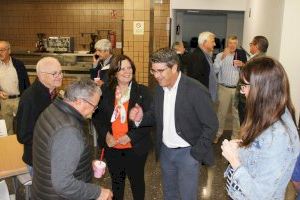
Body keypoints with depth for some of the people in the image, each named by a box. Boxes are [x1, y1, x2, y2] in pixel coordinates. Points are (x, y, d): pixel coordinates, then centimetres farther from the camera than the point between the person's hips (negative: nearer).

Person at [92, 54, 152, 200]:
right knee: (116, 180, 22)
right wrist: (105, 134, -12)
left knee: (136, 180, 17)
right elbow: (97, 117, 4)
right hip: (112, 147, 3)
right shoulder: (106, 92, -1)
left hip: (135, 147, -2)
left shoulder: (142, 91, -9)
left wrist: (131, 136, -20)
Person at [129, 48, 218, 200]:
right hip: (165, 151, 6)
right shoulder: (160, 88, -1)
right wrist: (141, 118, -12)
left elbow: (211, 125, -16)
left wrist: (196, 153, -16)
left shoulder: (196, 90, -21)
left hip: (187, 152, -6)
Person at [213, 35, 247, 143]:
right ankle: (218, 134, 22)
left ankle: (236, 136, 21)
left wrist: (243, 65, -13)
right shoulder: (220, 55, 0)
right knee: (222, 112, 6)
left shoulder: (241, 55, 6)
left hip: (238, 88, 2)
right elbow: (215, 70, -12)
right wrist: (223, 57, -19)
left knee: (237, 113, 8)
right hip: (224, 88, -2)